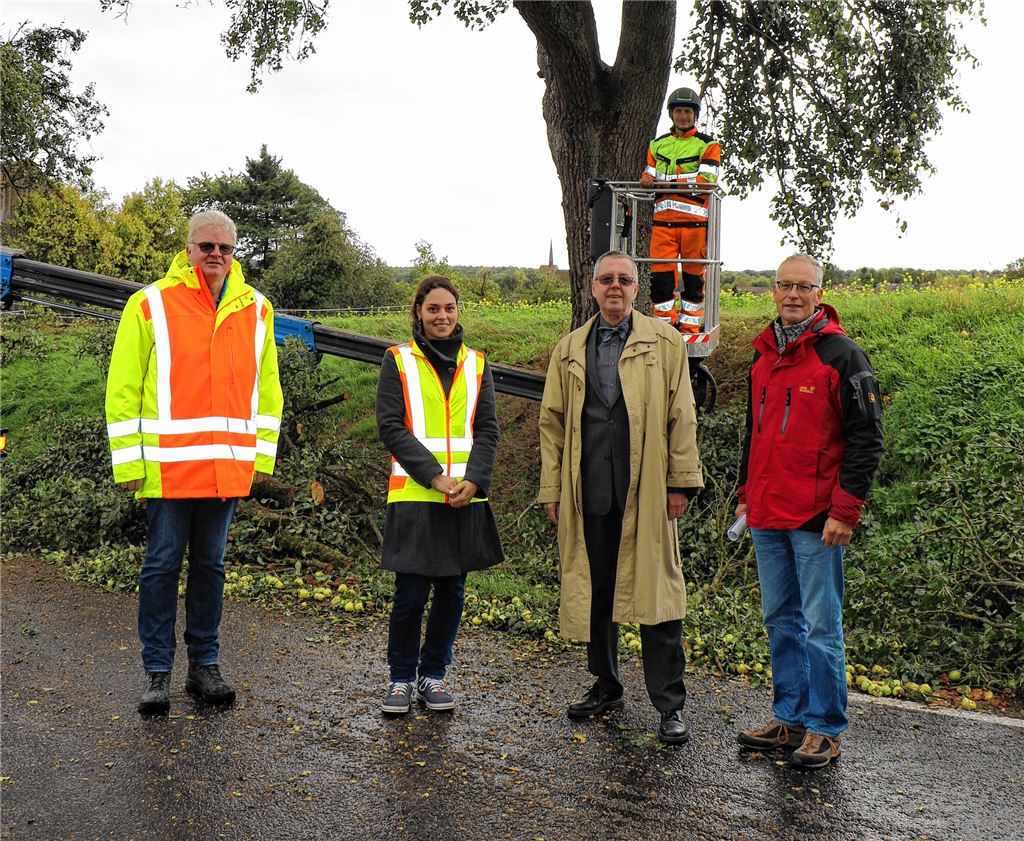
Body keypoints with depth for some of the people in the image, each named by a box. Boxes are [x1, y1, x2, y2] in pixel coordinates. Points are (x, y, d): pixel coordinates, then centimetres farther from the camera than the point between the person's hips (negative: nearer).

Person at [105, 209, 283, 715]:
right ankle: (158, 672, 12)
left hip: (228, 466, 3)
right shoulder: (151, 304, -2)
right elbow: (122, 389, -2)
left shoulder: (256, 309, 9)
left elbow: (266, 387, 14)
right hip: (167, 464, -3)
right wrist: (128, 462, -6)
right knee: (162, 566, 3)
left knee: (210, 565, 12)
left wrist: (263, 453, 8)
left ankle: (205, 665, 21)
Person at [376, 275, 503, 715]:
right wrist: (435, 476, -14)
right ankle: (401, 678, 15)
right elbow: (391, 426, -4)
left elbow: (487, 430, 7)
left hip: (466, 497, 3)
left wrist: (473, 480, -10)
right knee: (411, 593, -3)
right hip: (414, 496, -3)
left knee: (451, 591, 8)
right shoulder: (398, 361, 4)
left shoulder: (475, 364, 13)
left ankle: (433, 674, 23)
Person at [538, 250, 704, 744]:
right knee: (594, 593, 11)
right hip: (589, 491, 3)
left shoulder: (664, 343, 5)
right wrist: (551, 489, 7)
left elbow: (681, 417, 2)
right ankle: (606, 686, 28)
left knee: (655, 592, -2)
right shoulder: (569, 350, 13)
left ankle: (670, 704, 8)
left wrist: (681, 481, -5)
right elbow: (553, 423, 12)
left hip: (646, 491, -3)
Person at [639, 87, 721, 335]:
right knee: (660, 275, -3)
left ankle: (689, 329, 8)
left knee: (693, 278, 1)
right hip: (662, 219, 3)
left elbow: (706, 180, -8)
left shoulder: (708, 145, 5)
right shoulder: (657, 145, 20)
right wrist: (646, 179, -5)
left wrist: (668, 182, -16)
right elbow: (650, 173, 21)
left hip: (694, 219, -3)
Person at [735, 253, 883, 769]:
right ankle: (789, 719, 25)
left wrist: (845, 510, -14)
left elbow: (866, 438, -10)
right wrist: (746, 494, 18)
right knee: (780, 620, 13)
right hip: (766, 516, 7)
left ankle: (824, 729, 12)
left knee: (820, 625, 0)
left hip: (816, 517, -7)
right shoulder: (763, 356, 13)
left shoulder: (841, 355, -8)